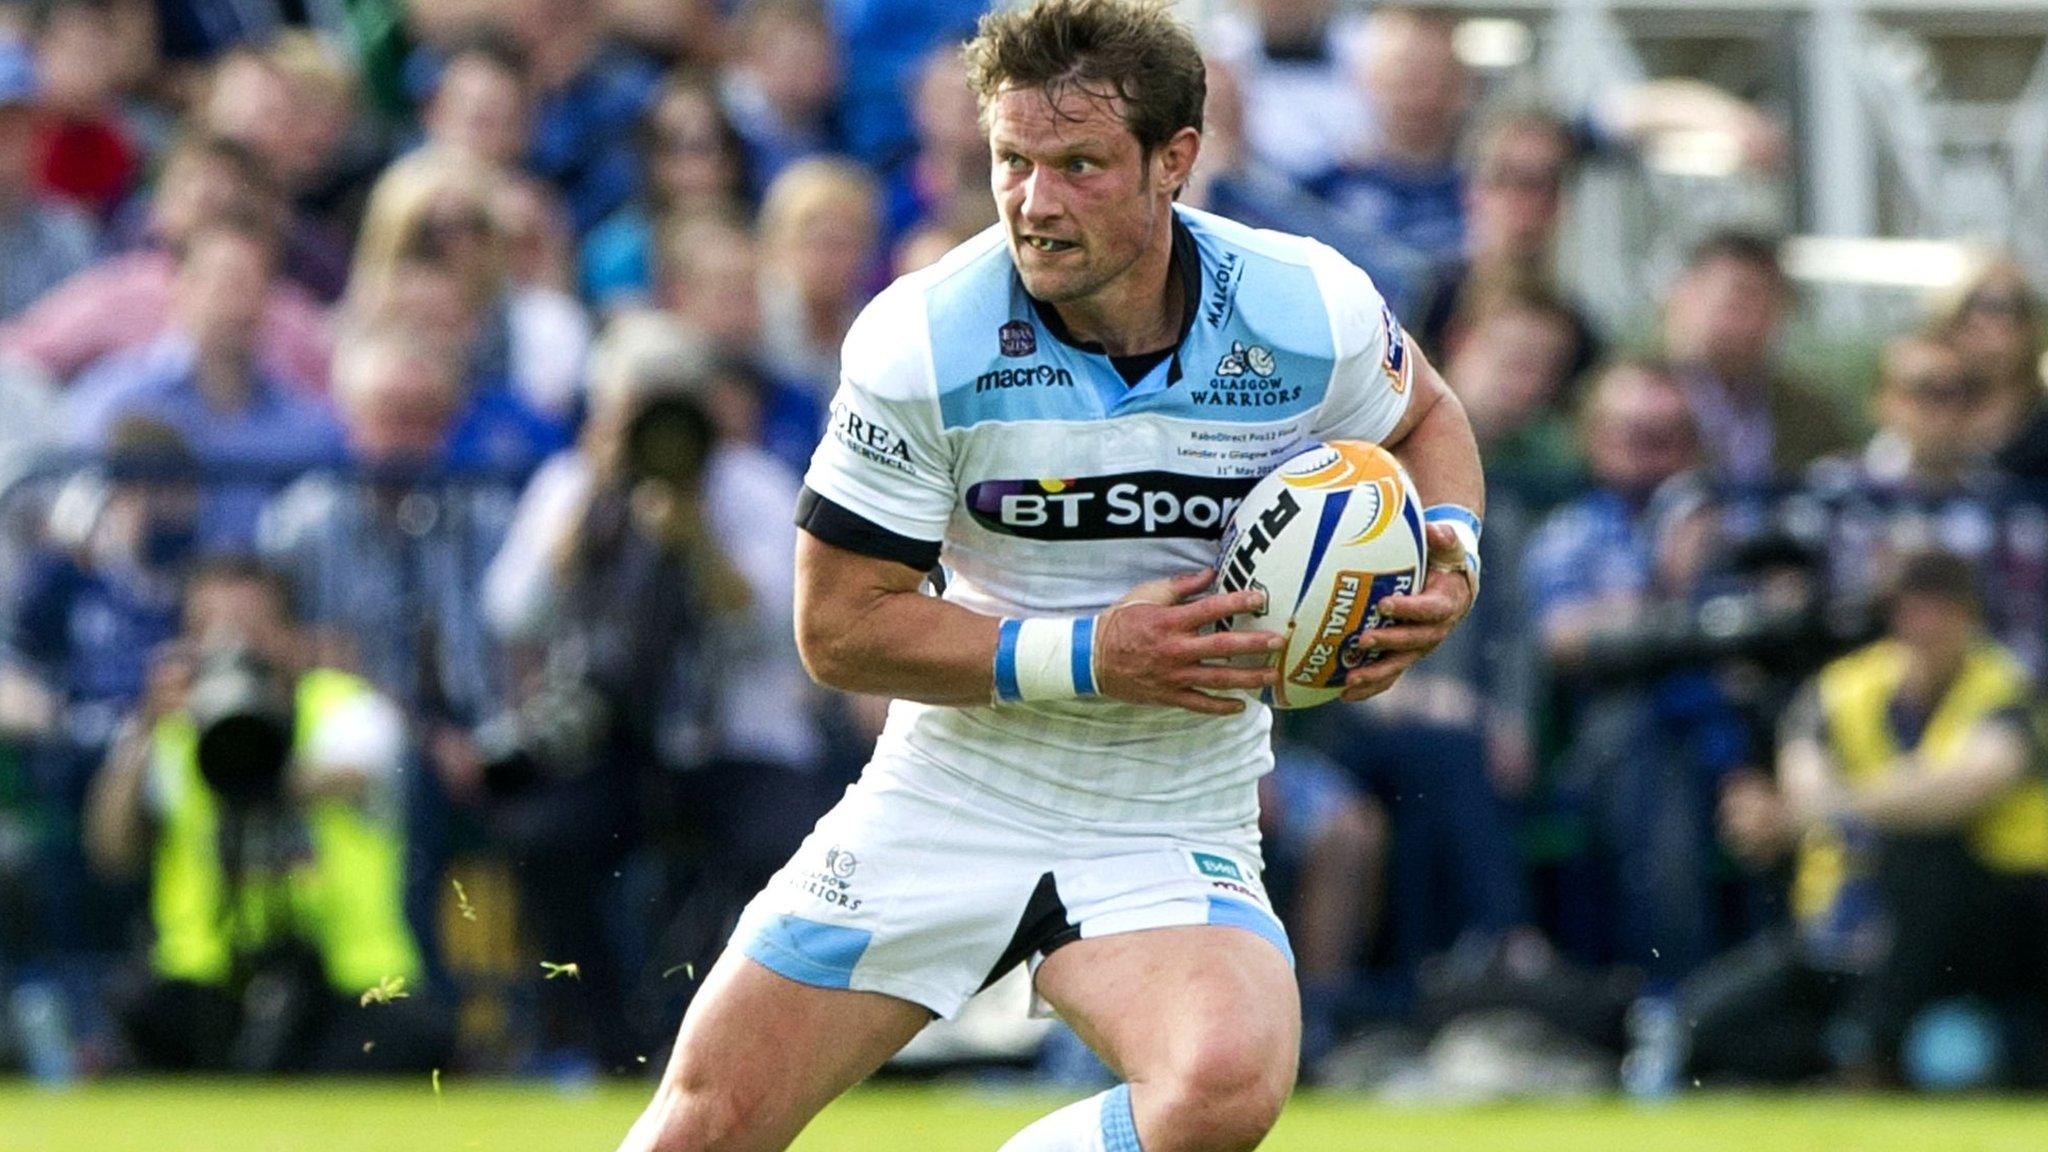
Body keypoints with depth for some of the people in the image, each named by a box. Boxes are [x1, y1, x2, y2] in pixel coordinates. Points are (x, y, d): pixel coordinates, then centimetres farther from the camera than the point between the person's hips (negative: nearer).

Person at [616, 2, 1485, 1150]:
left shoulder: (1313, 313, -12)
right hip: (946, 796, 0)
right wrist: (1089, 658, -21)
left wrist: (1449, 554, -9)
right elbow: (840, 626, -10)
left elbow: (1424, 416, 13)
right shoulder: (919, 344, -16)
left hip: (1176, 831, 0)